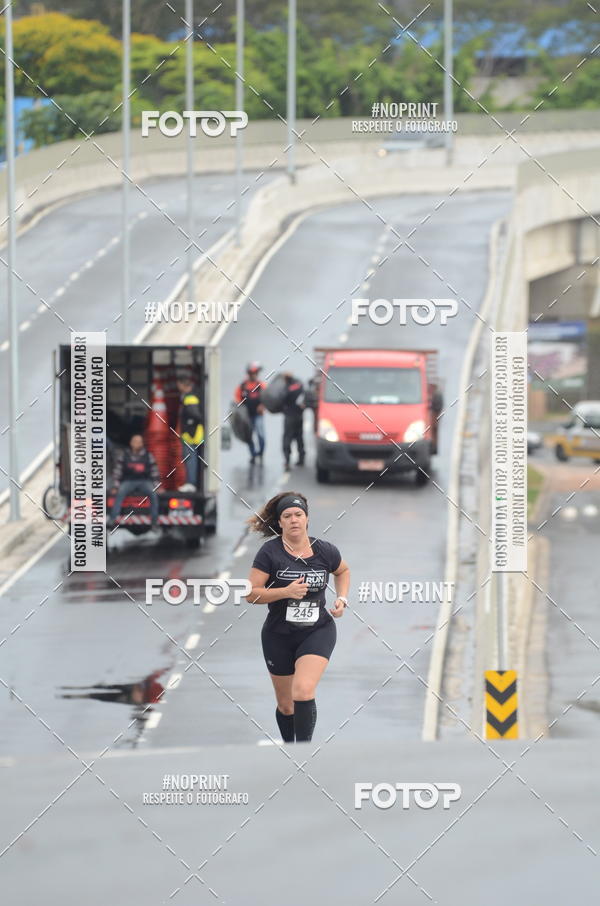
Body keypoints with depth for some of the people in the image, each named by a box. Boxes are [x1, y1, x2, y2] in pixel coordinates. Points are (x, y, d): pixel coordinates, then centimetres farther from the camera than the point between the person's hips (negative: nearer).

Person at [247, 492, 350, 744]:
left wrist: (342, 598, 5)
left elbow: (343, 571, 21)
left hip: (318, 631, -1)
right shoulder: (270, 552, -10)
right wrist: (285, 592, -23)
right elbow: (251, 593, -11)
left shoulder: (325, 551, -2)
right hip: (278, 635, 1)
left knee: (303, 691, -24)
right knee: (286, 705, 12)